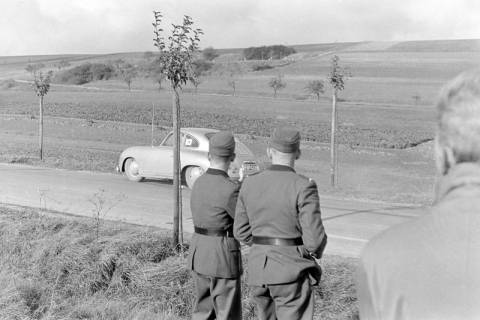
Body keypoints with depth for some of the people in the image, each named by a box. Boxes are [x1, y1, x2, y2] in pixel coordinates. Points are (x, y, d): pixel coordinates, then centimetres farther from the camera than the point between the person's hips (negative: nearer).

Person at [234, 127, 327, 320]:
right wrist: (315, 252, 6)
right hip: (291, 271, -5)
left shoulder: (250, 184, 1)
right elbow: (314, 238, -16)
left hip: (258, 268, 6)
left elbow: (241, 232, 8)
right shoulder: (303, 187, -14)